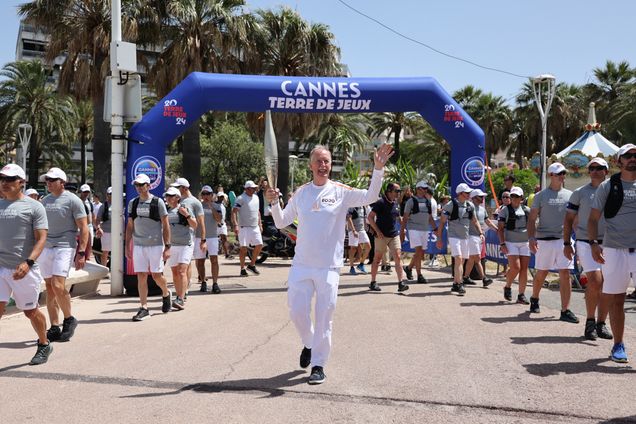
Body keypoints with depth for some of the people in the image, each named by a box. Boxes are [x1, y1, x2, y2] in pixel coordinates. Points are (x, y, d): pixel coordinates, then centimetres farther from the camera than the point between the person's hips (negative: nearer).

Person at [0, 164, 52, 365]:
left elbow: (41, 239, -10)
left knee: (30, 311, 8)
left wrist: (28, 262, -24)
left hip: (23, 269, -4)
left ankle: (44, 345, 31)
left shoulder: (34, 206, -4)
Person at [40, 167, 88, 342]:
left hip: (65, 247, -6)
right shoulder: (45, 200, 13)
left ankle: (69, 319, 6)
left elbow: (83, 228, -7)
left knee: (58, 286, -16)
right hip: (46, 248, 6)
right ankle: (54, 328, 13)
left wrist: (81, 253, -14)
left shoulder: (72, 200, -5)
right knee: (49, 287, 6)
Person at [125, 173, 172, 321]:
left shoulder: (158, 202, -3)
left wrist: (167, 247, -9)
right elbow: (129, 226, 14)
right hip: (138, 245, 4)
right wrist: (127, 246, 8)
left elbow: (166, 226, -4)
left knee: (156, 275, 0)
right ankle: (144, 308, 6)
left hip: (156, 245, -4)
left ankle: (166, 294, 30)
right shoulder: (132, 203, 9)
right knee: (141, 276, 1)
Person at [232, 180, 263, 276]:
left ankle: (252, 265, 19)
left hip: (255, 227, 7)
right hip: (244, 227, -7)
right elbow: (234, 212, -17)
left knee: (259, 245, 4)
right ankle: (242, 269, 7)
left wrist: (260, 224, 19)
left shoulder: (256, 197, 13)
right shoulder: (241, 198, -11)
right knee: (244, 248, -3)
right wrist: (235, 225, -27)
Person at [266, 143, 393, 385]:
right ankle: (309, 344, 34)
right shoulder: (301, 193, 6)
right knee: (297, 312, 4)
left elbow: (370, 197, -15)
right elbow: (281, 223, 10)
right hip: (301, 265, 3)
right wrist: (274, 203, -7)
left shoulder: (341, 192, -2)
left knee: (324, 317, 1)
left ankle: (318, 365, 13)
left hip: (329, 267, -2)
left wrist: (378, 169, -28)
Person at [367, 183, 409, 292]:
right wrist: (377, 231, -16)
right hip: (382, 236, -5)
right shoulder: (381, 203, -9)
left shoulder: (396, 204, 11)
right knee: (377, 258, 5)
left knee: (398, 257, -7)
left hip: (394, 235, 5)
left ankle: (401, 282, -12)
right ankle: (373, 282, 16)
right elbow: (370, 217, -12)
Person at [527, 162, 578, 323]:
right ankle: (534, 299, 34)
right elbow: (532, 219, 0)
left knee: (565, 274, -5)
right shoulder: (541, 195, 1)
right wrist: (531, 238, -12)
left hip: (564, 239, 2)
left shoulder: (570, 195, 11)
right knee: (541, 274, 8)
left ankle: (565, 311, -3)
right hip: (544, 240, -2)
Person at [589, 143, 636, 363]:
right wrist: (593, 243, -10)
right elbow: (593, 218, 3)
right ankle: (618, 345, 20)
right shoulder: (608, 186, 3)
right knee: (615, 300, 6)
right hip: (615, 251, -1)